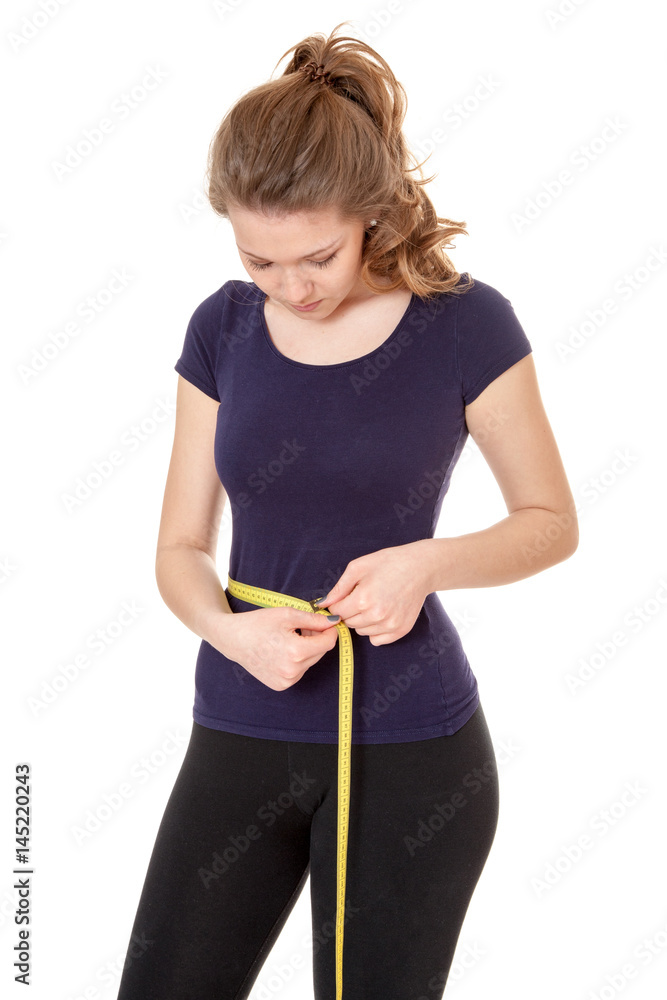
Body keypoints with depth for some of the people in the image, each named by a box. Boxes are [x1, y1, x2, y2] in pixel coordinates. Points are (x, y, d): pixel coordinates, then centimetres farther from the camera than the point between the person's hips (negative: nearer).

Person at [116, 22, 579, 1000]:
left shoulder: (463, 323, -9)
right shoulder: (224, 329, 0)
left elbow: (552, 521, 0)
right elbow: (181, 545, 5)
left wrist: (425, 560, -19)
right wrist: (228, 627, -17)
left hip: (410, 749, -3)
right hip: (241, 736, 3)